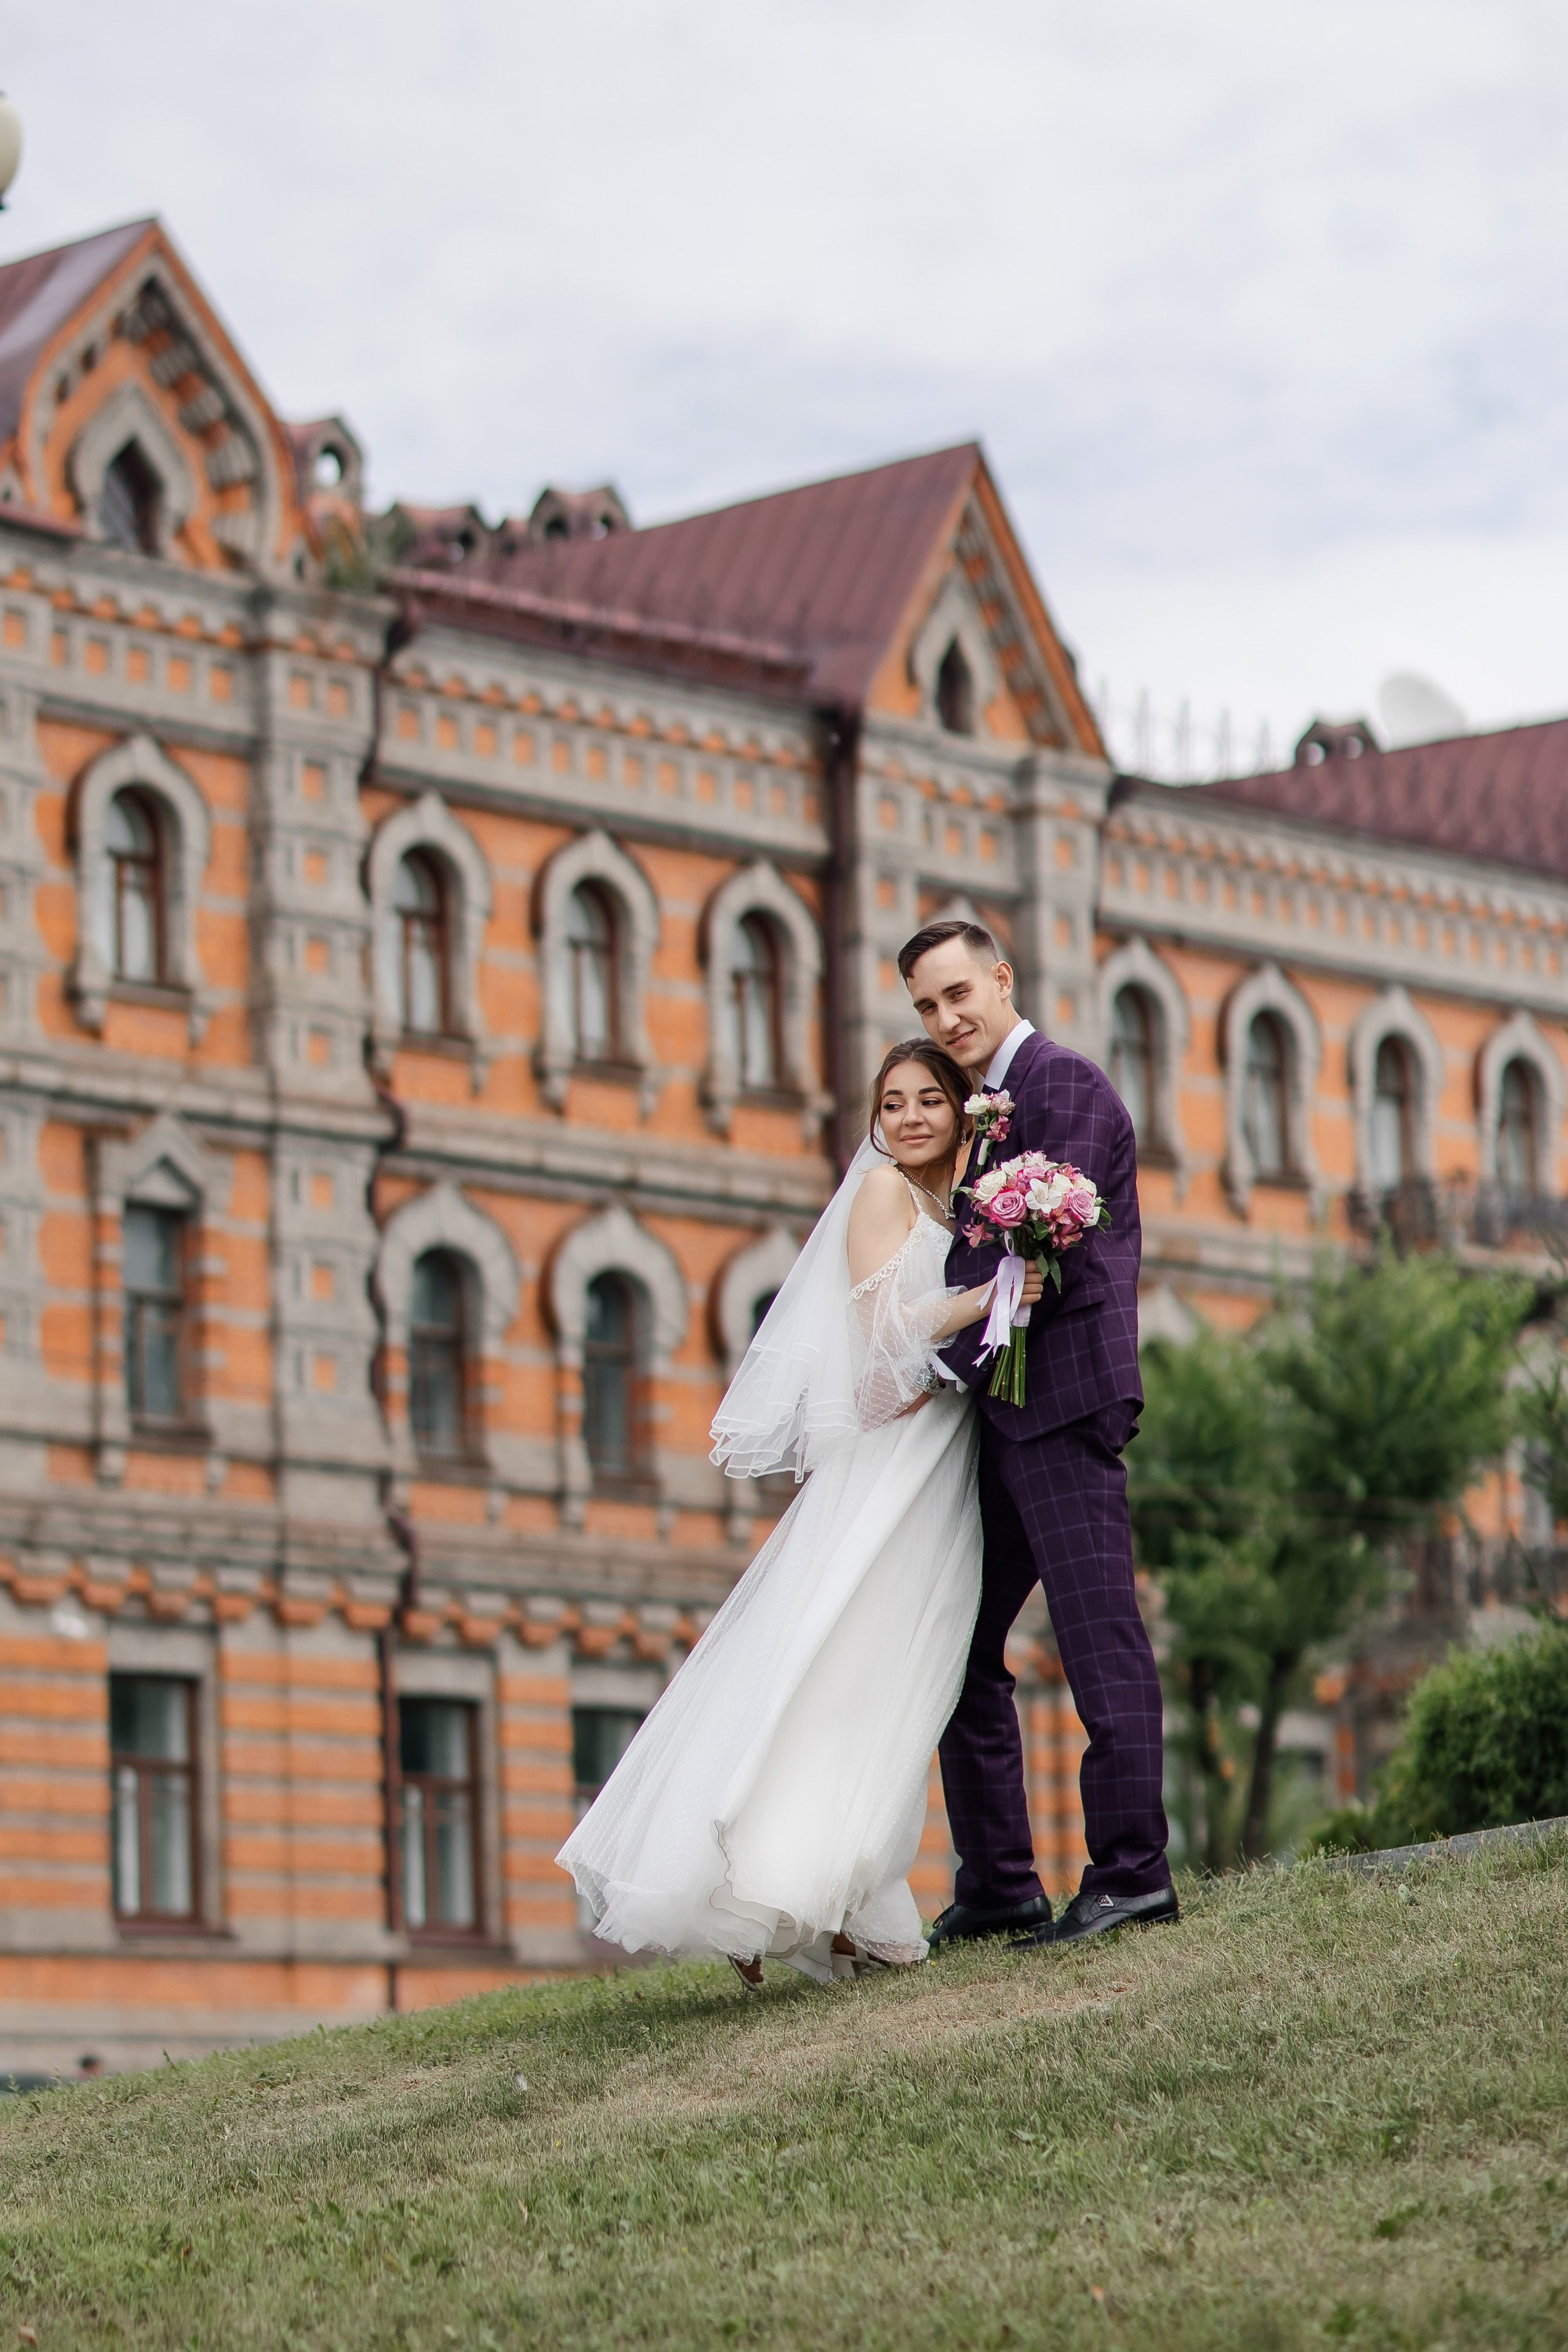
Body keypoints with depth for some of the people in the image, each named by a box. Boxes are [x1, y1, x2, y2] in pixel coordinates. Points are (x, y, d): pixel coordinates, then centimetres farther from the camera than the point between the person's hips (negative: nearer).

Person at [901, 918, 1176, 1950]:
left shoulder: (1064, 1083, -6)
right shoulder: (990, 1105, 23)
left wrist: (941, 1362, -12)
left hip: (1063, 1398, -10)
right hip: (1000, 1416, 10)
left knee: (1100, 1635, -10)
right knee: (958, 1644, 10)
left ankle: (1132, 1874, -10)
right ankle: (998, 1884, 15)